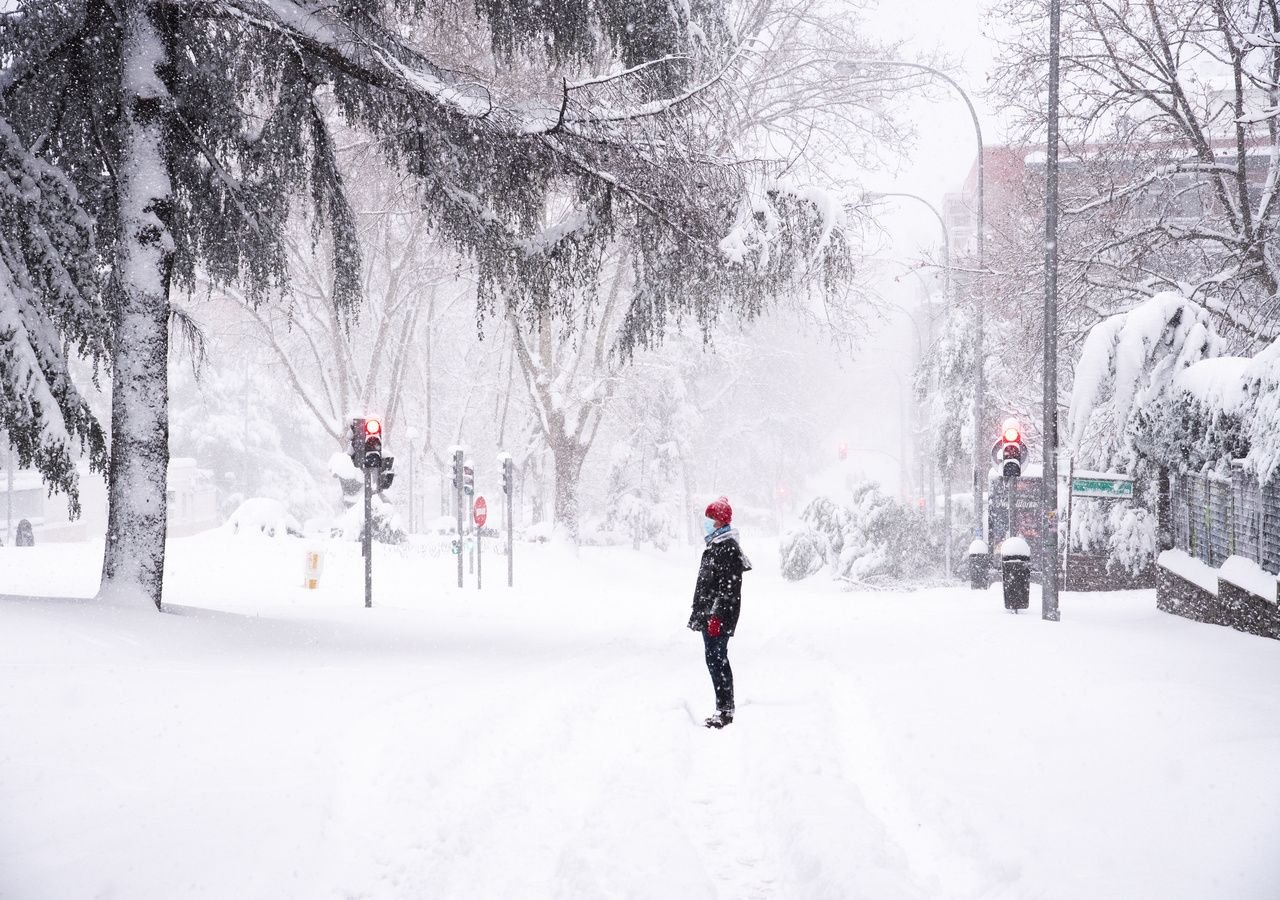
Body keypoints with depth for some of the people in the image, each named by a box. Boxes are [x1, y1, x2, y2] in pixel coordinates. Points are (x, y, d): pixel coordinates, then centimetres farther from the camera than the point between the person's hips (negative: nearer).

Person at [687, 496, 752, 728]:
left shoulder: (727, 548, -15)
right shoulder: (714, 546, 18)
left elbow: (727, 587, -20)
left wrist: (716, 616, -23)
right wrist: (699, 614, 24)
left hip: (719, 617, -11)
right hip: (709, 615, 11)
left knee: (716, 659, -11)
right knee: (718, 660, 13)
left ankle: (724, 710, -9)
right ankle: (726, 709, 18)